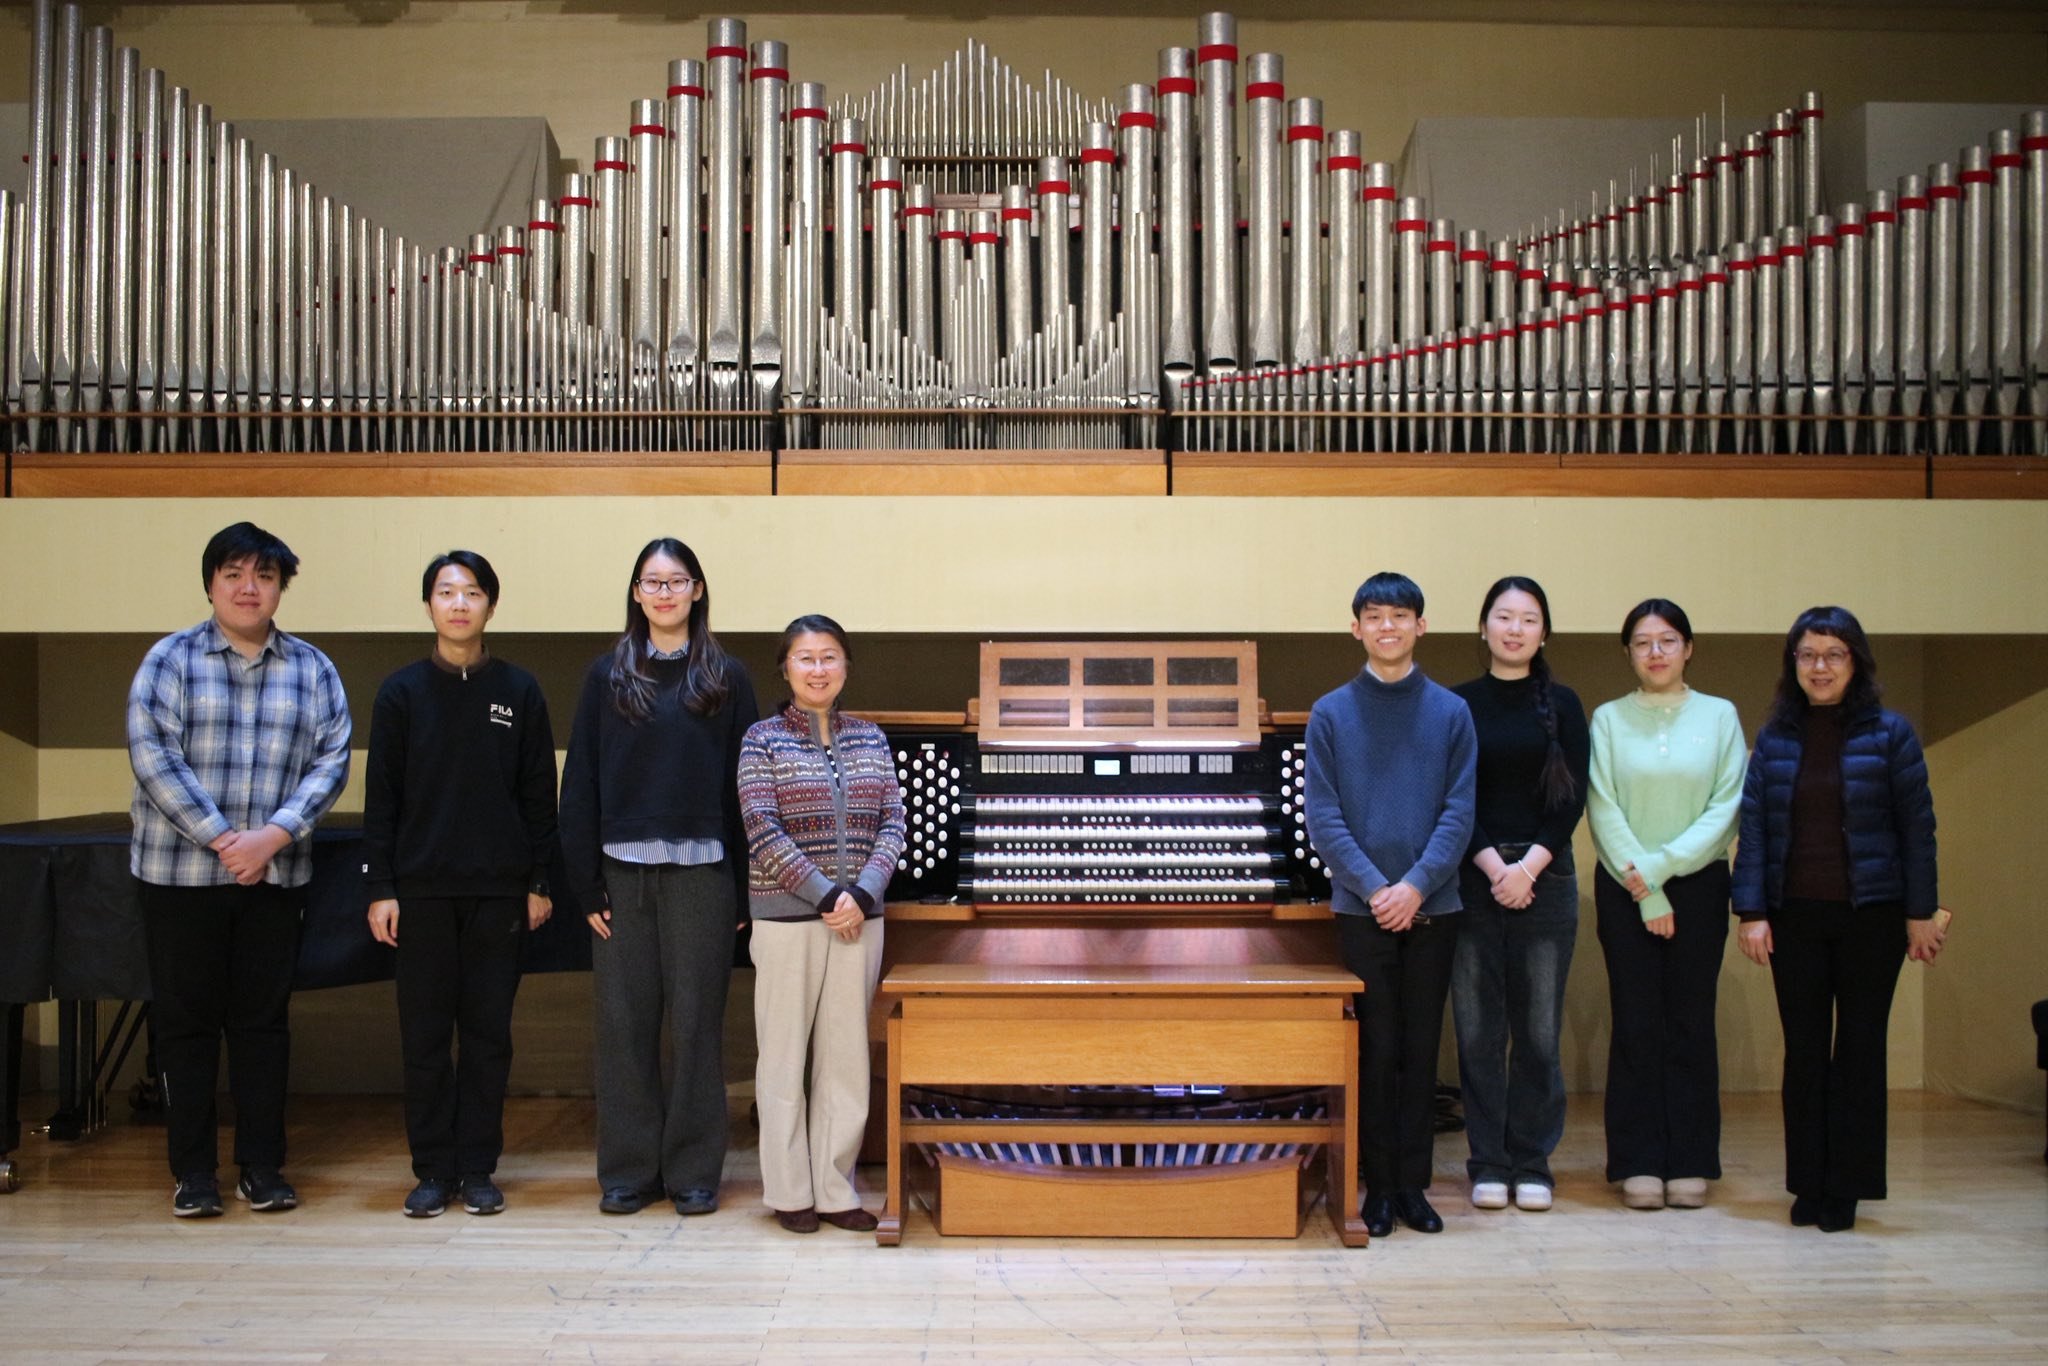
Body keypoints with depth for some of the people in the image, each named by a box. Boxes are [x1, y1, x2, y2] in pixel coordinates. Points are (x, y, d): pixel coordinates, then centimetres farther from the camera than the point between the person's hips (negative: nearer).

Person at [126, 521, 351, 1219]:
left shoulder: (313, 669, 6)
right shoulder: (170, 659, -1)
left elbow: (331, 760, -1)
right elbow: (152, 755, -10)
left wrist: (272, 835, -14)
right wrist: (222, 839, -16)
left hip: (275, 873, 2)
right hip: (180, 870, -2)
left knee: (264, 1021, 7)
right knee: (185, 1019, 5)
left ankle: (263, 1166, 17)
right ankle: (193, 1172, 15)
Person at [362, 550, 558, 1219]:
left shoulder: (520, 692, 5)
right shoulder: (401, 692, 5)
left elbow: (540, 794, 6)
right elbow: (381, 797, 4)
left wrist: (539, 882, 2)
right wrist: (379, 888, -2)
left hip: (499, 889, 0)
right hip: (421, 888, 0)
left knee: (489, 1032, 4)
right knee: (425, 1033, 4)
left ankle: (478, 1169, 14)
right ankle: (433, 1170, 14)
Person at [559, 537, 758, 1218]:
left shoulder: (726, 678, 6)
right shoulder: (607, 675, 8)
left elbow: (743, 782, 3)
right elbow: (581, 780, 5)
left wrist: (741, 886, -3)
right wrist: (586, 882, -2)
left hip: (701, 873, -1)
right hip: (624, 872, 1)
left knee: (696, 1021, 3)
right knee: (625, 1022, 5)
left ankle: (693, 1171, 12)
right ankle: (628, 1169, 15)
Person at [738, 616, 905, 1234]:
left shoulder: (871, 739, 9)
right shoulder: (763, 739, -2)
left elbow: (892, 824, 4)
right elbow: (764, 833, -9)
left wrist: (862, 894, -11)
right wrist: (828, 896, -15)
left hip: (859, 918, 4)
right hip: (787, 918, -3)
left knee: (846, 1056, 7)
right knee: (784, 1056, 3)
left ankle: (836, 1189, 16)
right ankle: (789, 1191, 14)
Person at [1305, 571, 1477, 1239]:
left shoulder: (1450, 713, 5)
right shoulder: (1331, 714, 2)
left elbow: (1459, 812, -1)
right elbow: (1323, 816, -3)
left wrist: (1418, 885, -14)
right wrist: (1373, 887, -14)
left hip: (1432, 908, 1)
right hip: (1362, 908, -1)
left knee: (1421, 1048, 7)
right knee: (1377, 1048, 3)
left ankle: (1413, 1184, 16)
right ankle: (1379, 1185, 13)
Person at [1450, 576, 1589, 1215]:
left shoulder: (1562, 705, 7)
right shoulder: (1458, 704, 5)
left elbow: (1573, 798, 1)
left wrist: (1529, 865, -11)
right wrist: (1494, 864, -12)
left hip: (1545, 878, 1)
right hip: (1473, 879, 0)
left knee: (1539, 1028, 2)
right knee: (1478, 1029, 2)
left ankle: (1533, 1162, 13)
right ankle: (1488, 1162, 12)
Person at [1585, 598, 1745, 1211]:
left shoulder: (1720, 715, 5)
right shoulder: (1609, 719, 4)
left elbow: (1728, 808, -3)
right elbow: (1603, 812, -3)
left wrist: (1662, 865, -12)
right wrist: (1646, 895, -10)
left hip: (1698, 885, 0)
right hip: (1624, 889, 0)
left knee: (1691, 1023, 3)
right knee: (1635, 1025, 1)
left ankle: (1690, 1163, 11)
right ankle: (1639, 1164, 7)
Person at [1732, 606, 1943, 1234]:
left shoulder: (1889, 733, 0)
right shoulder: (1775, 738, 5)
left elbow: (1917, 827, 0)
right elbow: (1753, 826, 2)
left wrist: (1921, 913, -3)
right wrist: (1751, 912, -5)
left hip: (1870, 915, -2)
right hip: (1794, 916, 2)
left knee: (1860, 1047, 5)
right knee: (1803, 1050, 7)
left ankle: (1846, 1186, 12)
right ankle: (1807, 1183, 15)